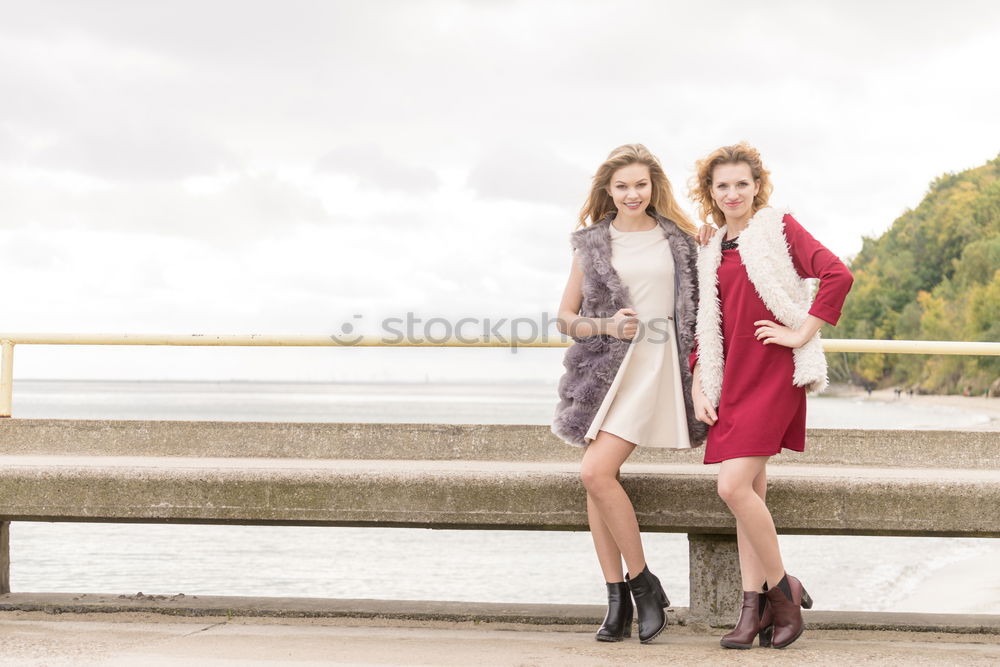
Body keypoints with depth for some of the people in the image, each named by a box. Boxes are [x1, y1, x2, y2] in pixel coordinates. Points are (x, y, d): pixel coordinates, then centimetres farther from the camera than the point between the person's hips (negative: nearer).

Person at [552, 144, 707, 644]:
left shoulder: (678, 239, 8)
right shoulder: (591, 244, 11)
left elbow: (696, 302, 18)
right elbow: (565, 317, 11)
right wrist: (607, 325, -5)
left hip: (653, 365, -3)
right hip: (601, 366, 3)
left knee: (597, 472, -18)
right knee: (597, 480, -1)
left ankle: (644, 585, -2)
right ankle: (618, 602, 8)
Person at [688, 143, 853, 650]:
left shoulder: (777, 227, 0)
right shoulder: (712, 254, 18)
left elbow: (837, 274, -14)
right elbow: (705, 328, 20)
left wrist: (803, 334, -13)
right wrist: (699, 389, 10)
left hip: (772, 374, -6)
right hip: (731, 378, 6)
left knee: (735, 487, -15)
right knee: (748, 494, 4)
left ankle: (783, 589, 1)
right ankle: (754, 609, 7)